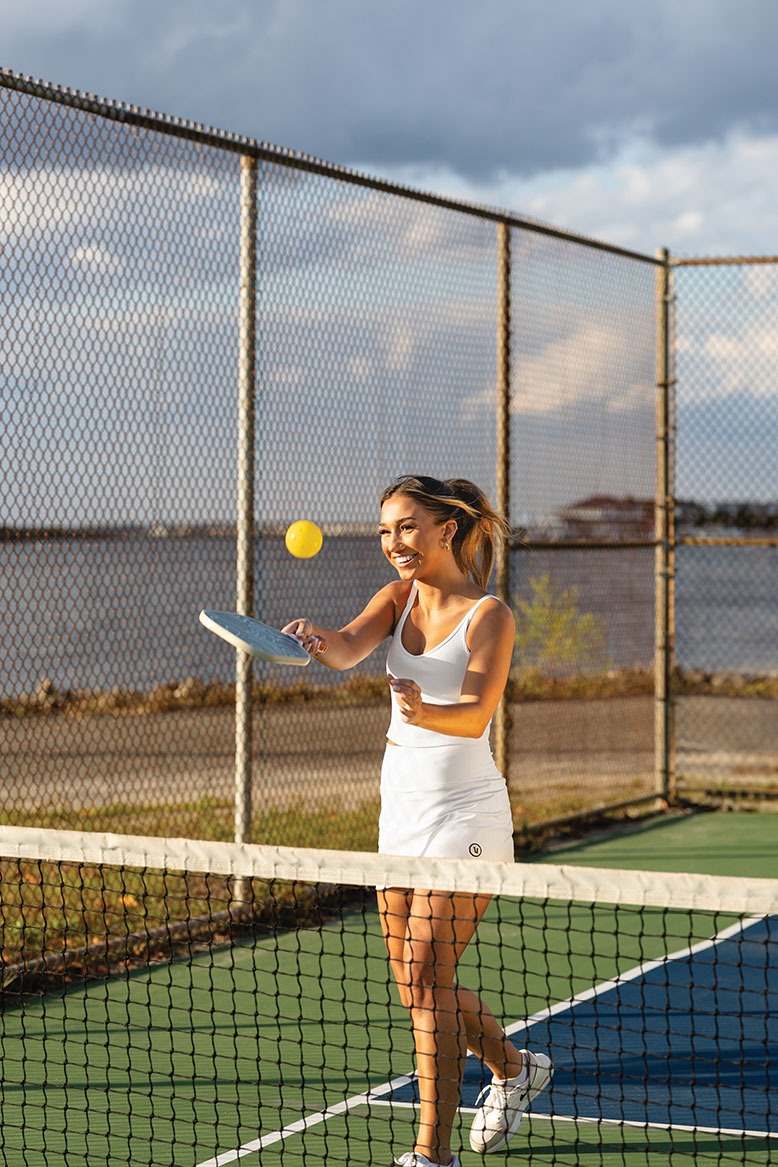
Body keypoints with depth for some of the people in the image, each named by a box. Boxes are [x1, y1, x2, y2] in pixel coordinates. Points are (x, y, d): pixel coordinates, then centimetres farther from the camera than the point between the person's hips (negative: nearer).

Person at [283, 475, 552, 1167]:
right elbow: (349, 649, -14)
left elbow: (476, 714, -25)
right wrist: (318, 639, -37)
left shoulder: (490, 615, -10)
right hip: (402, 809, 7)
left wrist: (424, 712, -45)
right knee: (415, 981, 13)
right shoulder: (400, 597, 7)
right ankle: (514, 1067, 38)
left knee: (426, 977, -13)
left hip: (465, 814, -7)